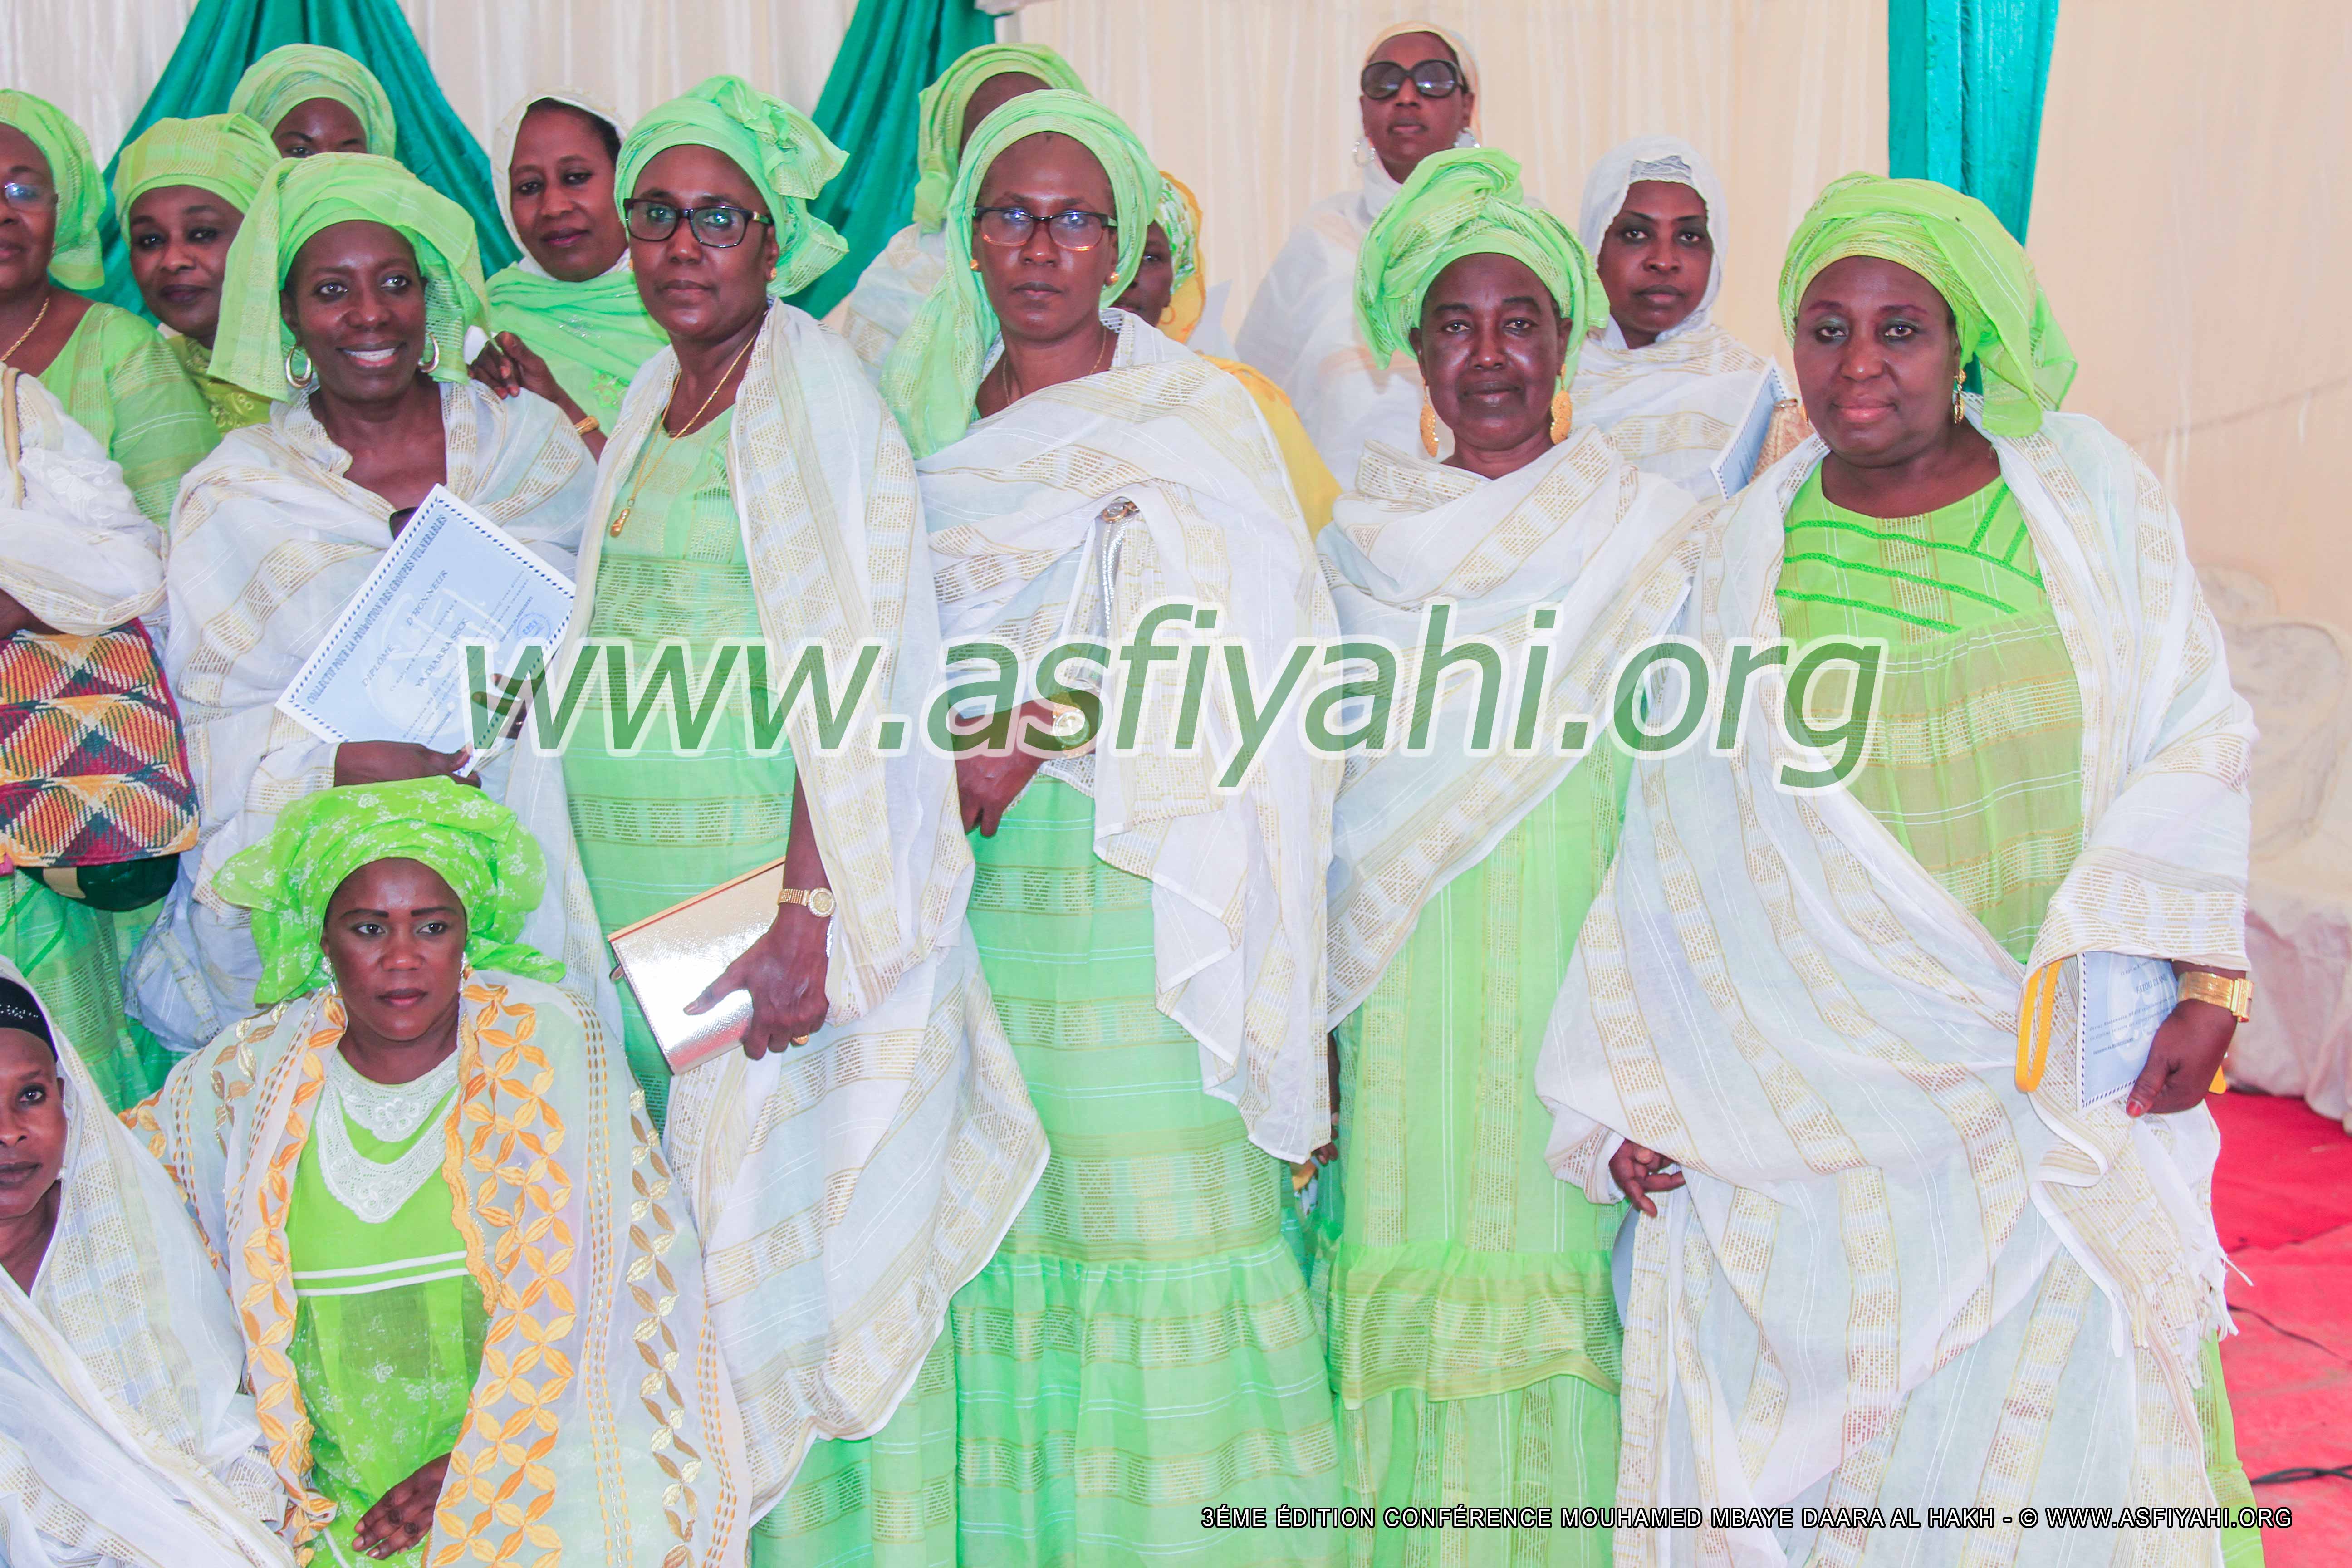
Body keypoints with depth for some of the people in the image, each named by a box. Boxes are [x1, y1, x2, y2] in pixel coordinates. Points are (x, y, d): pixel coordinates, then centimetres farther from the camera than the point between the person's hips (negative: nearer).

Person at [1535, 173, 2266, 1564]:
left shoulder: (2090, 491, 4)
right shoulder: (1738, 555, 5)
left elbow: (2191, 741, 6)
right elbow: (1679, 853, 6)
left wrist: (2203, 978, -6)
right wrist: (1625, 1101, 3)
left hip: (2064, 1089, 0)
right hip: (1815, 1097, 0)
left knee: (2053, 1437, 0)